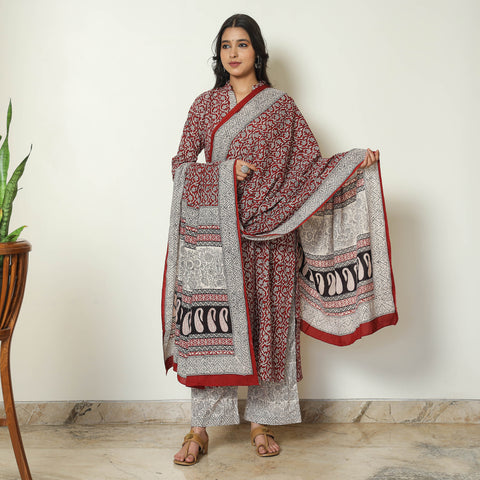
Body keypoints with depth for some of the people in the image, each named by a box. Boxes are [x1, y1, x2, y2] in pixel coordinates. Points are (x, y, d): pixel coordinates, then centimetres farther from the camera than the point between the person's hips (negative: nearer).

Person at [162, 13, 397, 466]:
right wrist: (226, 170, -11)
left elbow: (311, 163, 3)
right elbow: (181, 165, 5)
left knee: (266, 321, 3)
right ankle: (200, 428, 9)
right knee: (211, 323, -2)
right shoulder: (204, 105, 10)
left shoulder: (281, 106, 8)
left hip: (269, 232, 0)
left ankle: (261, 421, 19)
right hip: (214, 230, 0)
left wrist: (355, 161, -13)